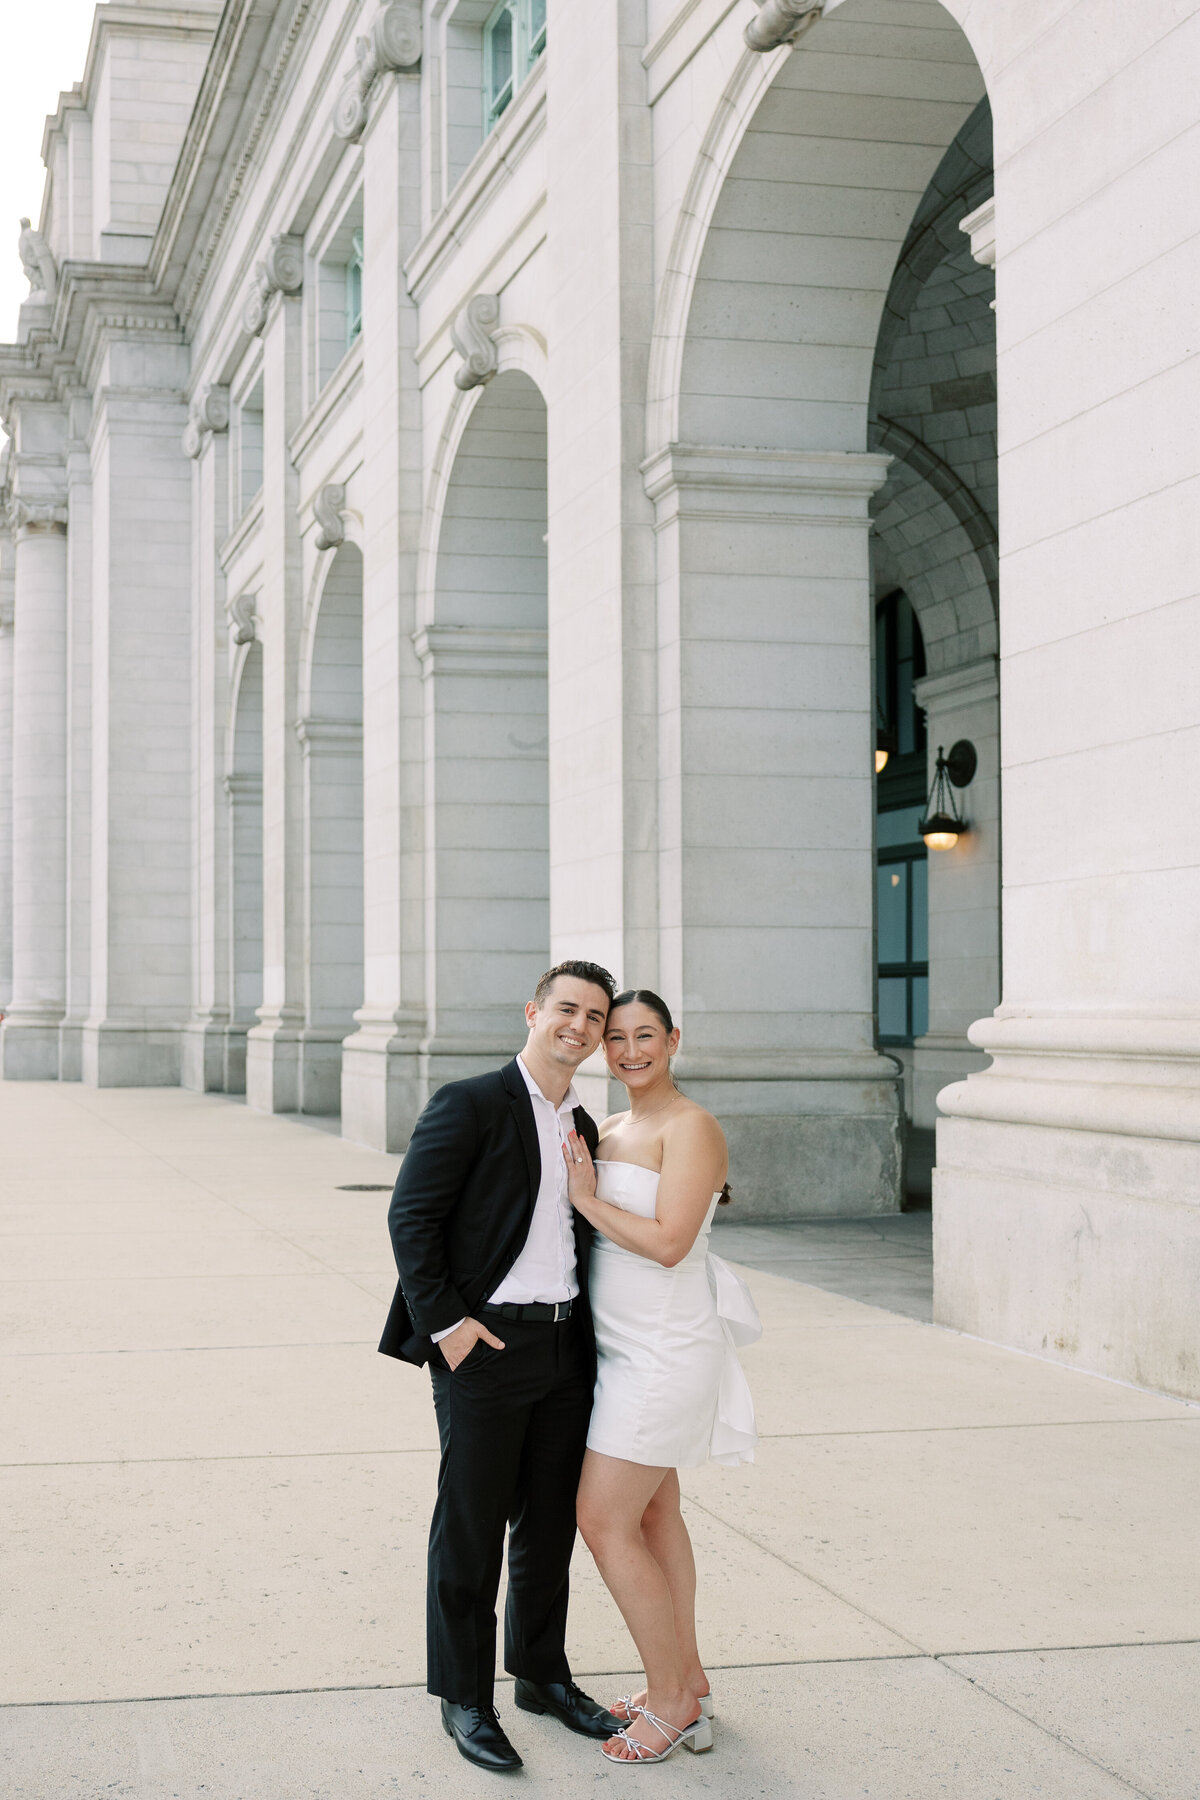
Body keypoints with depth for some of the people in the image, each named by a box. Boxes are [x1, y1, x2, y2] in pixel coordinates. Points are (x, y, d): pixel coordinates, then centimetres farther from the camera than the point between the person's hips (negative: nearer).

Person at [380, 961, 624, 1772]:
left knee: (550, 1524, 15)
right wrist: (444, 1323, -16)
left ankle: (544, 1675, 30)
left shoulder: (582, 1127, 14)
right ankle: (465, 1698, 14)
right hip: (484, 1343, -7)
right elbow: (411, 1217, -12)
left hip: (564, 1348, 7)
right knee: (470, 1528, 2)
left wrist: (591, 1335, 11)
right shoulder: (470, 1105, -8)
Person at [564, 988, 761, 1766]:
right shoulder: (609, 1131, 10)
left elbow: (668, 1243, -23)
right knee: (654, 1512, 15)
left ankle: (671, 1702, 5)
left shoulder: (691, 1128, -15)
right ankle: (688, 1681, 26)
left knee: (604, 1521, -7)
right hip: (624, 1345, 9)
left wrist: (588, 1198, -16)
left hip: (664, 1349, -9)